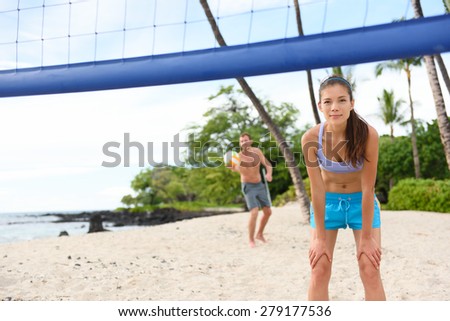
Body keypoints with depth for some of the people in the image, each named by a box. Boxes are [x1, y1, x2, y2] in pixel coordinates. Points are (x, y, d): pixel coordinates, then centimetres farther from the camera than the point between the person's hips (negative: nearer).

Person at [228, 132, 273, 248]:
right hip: (248, 187, -5)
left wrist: (269, 174, -25)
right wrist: (233, 167, -60)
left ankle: (259, 234, 32)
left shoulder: (257, 151, -8)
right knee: (254, 213, -20)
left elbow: (268, 164, -3)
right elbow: (238, 169, -34)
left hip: (260, 185, 5)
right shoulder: (238, 156, -19)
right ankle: (251, 239, -2)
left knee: (268, 212, 9)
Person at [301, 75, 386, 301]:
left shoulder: (367, 134, -27)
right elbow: (317, 189, -18)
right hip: (327, 202, 1)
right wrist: (320, 238, -14)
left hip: (361, 202, -1)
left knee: (370, 270, -6)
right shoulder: (311, 138, -24)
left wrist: (366, 237, -17)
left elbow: (368, 189, -22)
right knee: (319, 270, -2)